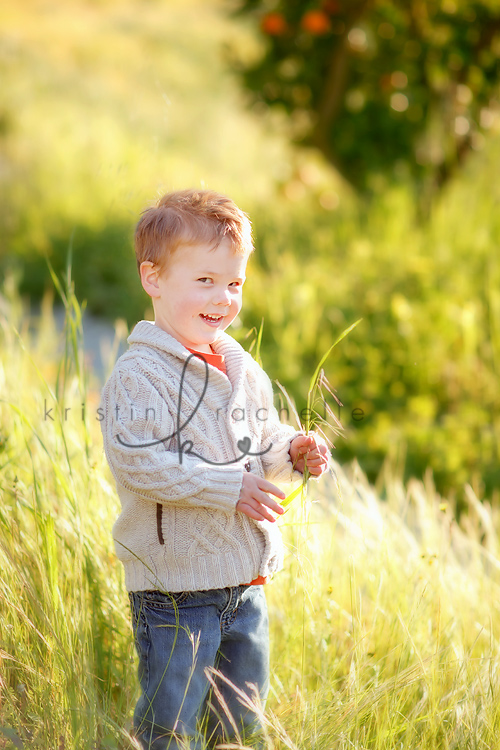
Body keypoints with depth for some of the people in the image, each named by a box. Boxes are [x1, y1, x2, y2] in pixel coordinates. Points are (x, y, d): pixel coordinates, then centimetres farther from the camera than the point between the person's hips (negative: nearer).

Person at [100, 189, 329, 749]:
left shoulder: (241, 369, 10)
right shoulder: (139, 375, -15)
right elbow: (139, 463, -24)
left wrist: (291, 453, -2)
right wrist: (229, 487, -26)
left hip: (246, 580, 8)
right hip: (174, 583, -7)